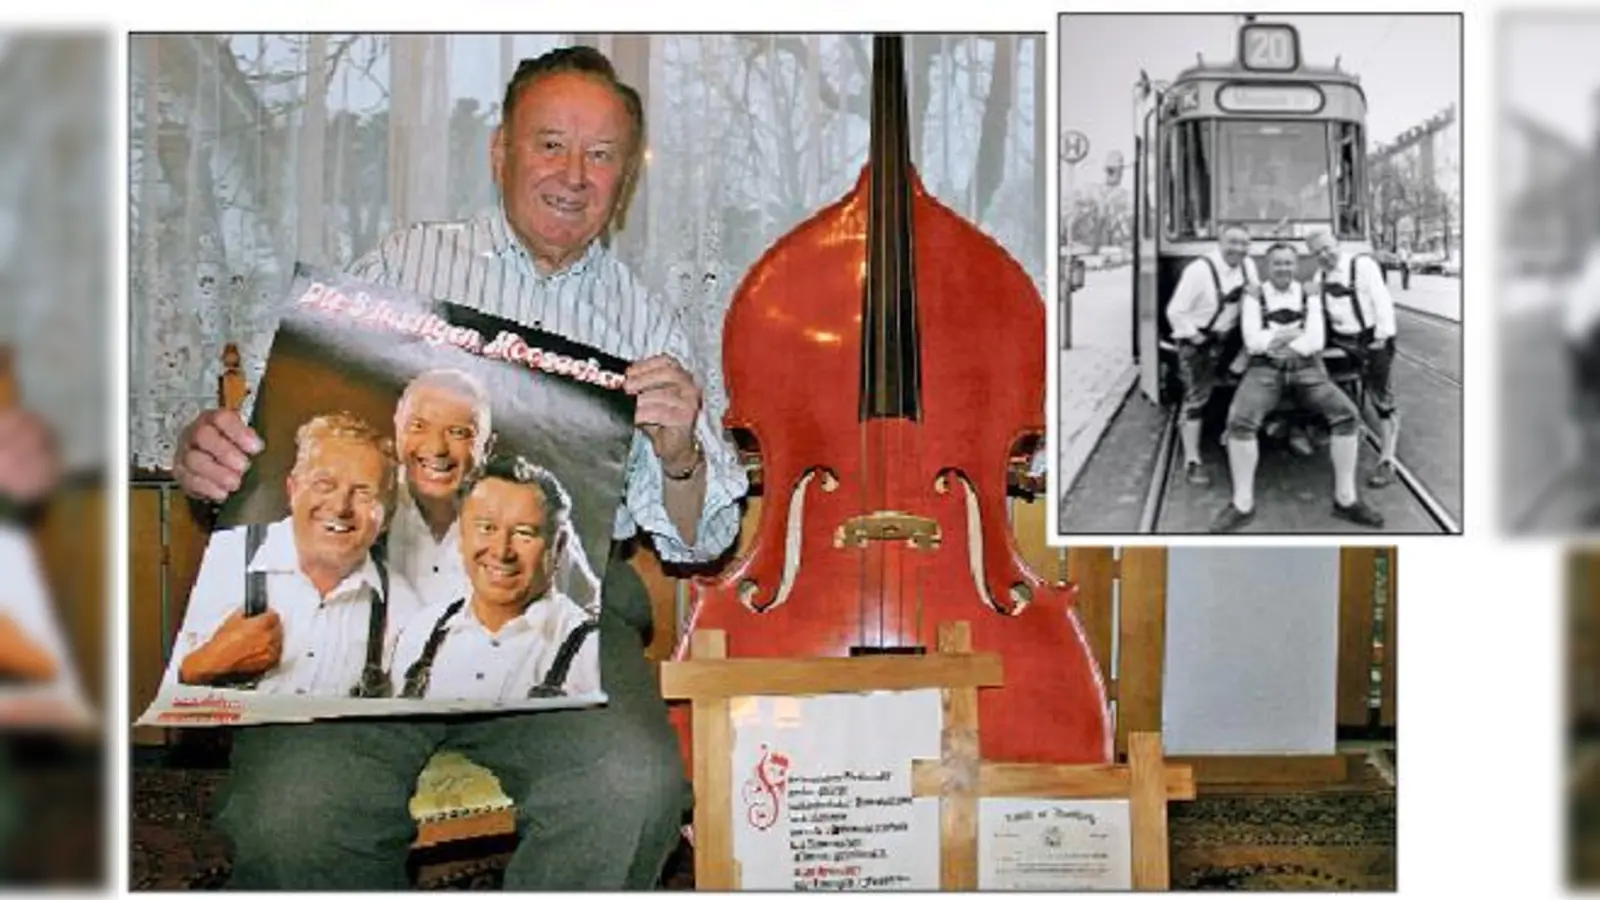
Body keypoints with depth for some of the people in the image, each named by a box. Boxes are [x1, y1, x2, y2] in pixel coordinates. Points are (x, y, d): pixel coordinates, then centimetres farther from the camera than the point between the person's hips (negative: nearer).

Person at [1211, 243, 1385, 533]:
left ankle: (1345, 499, -11)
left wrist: (1276, 341, -8)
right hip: (1265, 367, -2)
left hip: (1306, 366, 2)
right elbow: (1253, 342, -4)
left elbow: (1315, 340, 1)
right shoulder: (1255, 297, 9)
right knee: (1240, 418, -30)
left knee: (1346, 412, -22)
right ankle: (1242, 504, -20)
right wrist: (1294, 333, -3)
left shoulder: (1309, 296, 14)